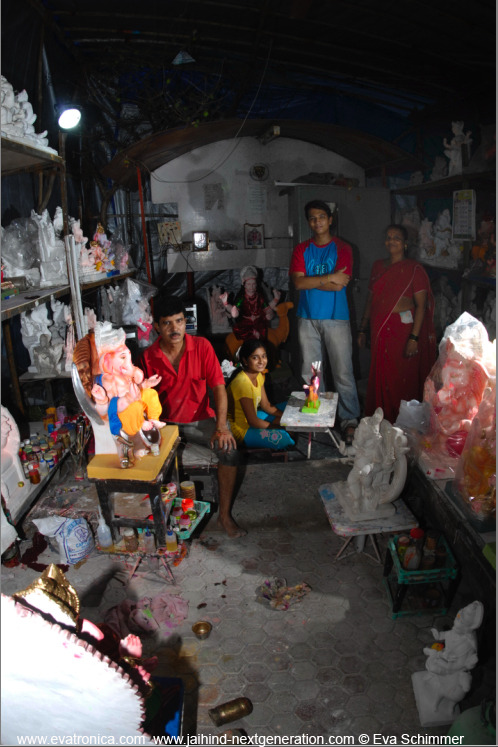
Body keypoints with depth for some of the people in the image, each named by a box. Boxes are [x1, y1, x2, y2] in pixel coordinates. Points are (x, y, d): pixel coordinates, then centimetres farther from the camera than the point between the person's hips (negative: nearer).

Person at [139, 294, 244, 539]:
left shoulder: (202, 346, -10)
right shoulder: (148, 356, -6)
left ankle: (225, 515, -10)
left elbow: (218, 388, -11)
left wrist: (221, 427, -22)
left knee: (229, 449, -25)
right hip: (167, 422, 1)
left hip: (201, 419, -1)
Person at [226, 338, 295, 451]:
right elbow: (253, 421, -26)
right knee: (282, 438, -29)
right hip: (242, 430, -10)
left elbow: (266, 406, 8)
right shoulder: (242, 382, -29)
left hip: (252, 418, 10)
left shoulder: (259, 375, 1)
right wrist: (280, 427, -18)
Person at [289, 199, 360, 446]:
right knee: (309, 373, 8)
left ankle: (349, 420, 6)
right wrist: (328, 278, -12)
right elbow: (298, 282, -7)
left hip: (336, 318, -3)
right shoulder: (301, 250, 8)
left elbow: (340, 285, -12)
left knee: (343, 372, -3)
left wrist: (310, 281, -8)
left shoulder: (342, 249, 1)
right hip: (307, 318, 3)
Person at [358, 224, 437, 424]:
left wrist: (414, 337, -18)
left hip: (403, 328, -5)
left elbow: (421, 305, -9)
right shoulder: (378, 266, 12)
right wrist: (362, 329, 14)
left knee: (403, 378, -1)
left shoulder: (414, 269, -4)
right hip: (379, 329, 5)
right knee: (379, 376, 8)